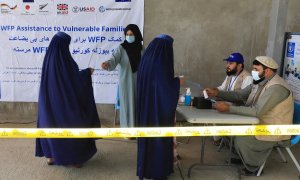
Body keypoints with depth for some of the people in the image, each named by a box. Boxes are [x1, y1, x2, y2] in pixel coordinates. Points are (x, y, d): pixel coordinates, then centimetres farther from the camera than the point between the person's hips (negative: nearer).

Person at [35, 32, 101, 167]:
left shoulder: (48, 58, 2)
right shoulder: (65, 60, -20)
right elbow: (76, 79, -15)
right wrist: (87, 72, 1)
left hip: (49, 101, 7)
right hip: (66, 102, -6)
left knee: (51, 124, 16)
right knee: (72, 126, 6)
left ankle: (51, 156, 23)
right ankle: (75, 158, 13)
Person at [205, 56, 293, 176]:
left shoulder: (276, 87, -27)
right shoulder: (259, 82, 3)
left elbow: (257, 111, -33)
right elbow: (239, 95, 6)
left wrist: (228, 108, -33)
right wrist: (217, 93, -8)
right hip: (261, 123, 9)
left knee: (241, 141, -19)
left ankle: (253, 168, 8)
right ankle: (242, 157, 23)